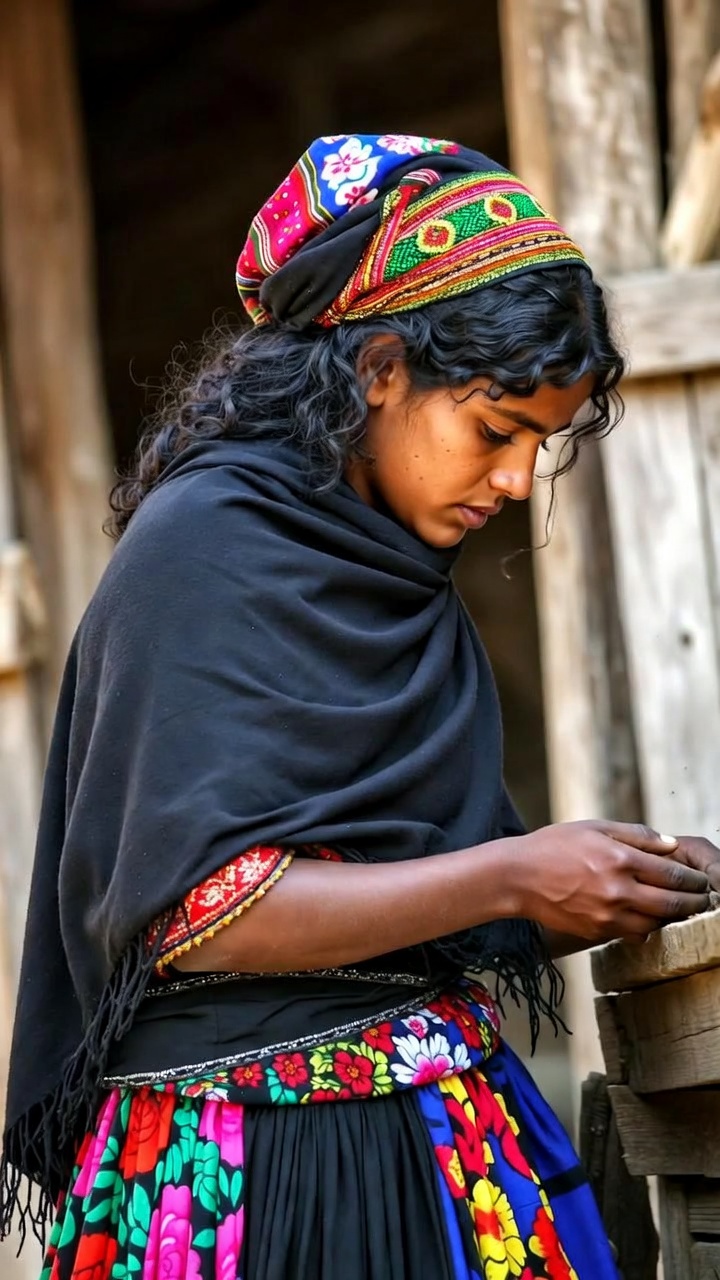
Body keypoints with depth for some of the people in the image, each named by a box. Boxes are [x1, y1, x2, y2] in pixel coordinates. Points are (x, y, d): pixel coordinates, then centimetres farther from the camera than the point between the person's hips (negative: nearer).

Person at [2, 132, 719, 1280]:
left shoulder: (401, 577, 13)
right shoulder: (204, 546, -10)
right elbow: (194, 907, -19)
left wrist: (604, 895, -1)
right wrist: (513, 875, -17)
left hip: (432, 1136, 7)